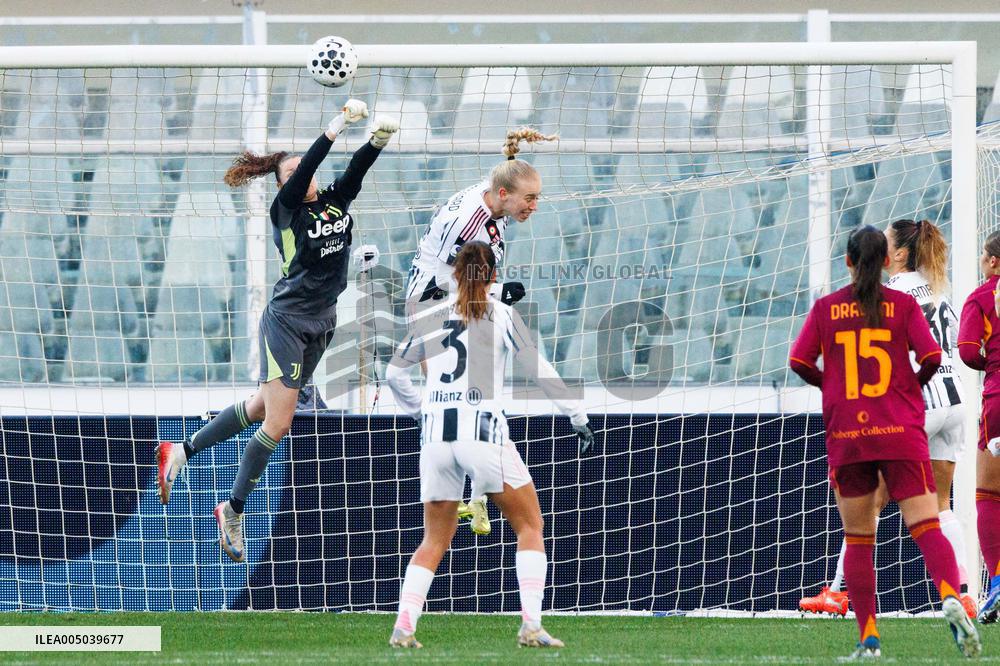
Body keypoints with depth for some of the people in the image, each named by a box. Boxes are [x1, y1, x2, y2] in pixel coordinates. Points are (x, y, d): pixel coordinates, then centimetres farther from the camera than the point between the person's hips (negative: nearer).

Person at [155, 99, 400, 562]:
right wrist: (336, 127, -37)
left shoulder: (337, 201, 4)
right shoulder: (285, 208, -10)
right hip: (286, 320, -7)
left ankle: (180, 452, 28)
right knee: (278, 422, -10)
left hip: (321, 324, 7)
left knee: (262, 408, 14)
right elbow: (306, 168, -27)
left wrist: (379, 138, -33)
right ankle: (233, 511, 2)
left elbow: (357, 167, -12)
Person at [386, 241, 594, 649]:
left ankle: (403, 626, -1)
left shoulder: (432, 317, 12)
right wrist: (578, 419, 8)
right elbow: (540, 370, 1)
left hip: (436, 434, 4)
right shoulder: (501, 315, 3)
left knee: (435, 540, 15)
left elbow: (394, 373, 19)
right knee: (530, 527, 8)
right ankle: (531, 626, -7)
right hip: (483, 432, -4)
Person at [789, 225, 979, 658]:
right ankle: (950, 597, -35)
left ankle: (869, 638, 2)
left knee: (858, 540, 8)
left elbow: (799, 362, 1)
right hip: (900, 435, -1)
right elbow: (931, 357, -6)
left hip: (846, 436, 1)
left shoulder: (826, 308, 5)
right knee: (926, 527, -8)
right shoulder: (903, 305, 3)